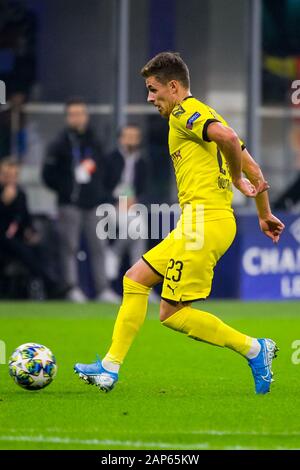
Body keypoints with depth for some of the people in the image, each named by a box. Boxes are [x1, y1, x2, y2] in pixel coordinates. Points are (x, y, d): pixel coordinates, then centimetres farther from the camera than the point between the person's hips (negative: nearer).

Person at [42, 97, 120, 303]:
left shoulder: (95, 143, 12)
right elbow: (49, 175, -2)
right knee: (70, 246, -4)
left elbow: (103, 170, 20)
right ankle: (72, 288, -2)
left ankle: (103, 289, 5)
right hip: (70, 205, -4)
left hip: (93, 203, 4)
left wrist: (102, 194, 7)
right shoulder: (60, 144, -2)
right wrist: (65, 190, -8)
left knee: (98, 246, 3)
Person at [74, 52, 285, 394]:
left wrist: (236, 179, -13)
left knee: (172, 313, -7)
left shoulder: (184, 112, -6)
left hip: (204, 221, -10)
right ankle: (110, 369, 13)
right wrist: (264, 214, 26)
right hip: (205, 222, 10)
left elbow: (227, 137, -27)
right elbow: (252, 167, 23)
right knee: (135, 279, 13)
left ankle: (254, 349, -3)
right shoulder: (202, 116, 23)